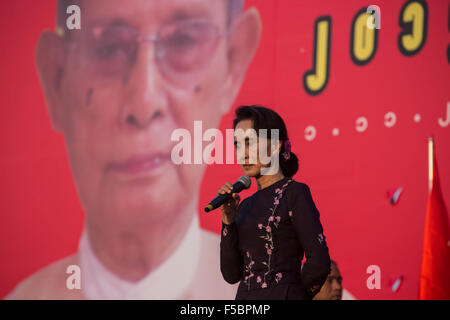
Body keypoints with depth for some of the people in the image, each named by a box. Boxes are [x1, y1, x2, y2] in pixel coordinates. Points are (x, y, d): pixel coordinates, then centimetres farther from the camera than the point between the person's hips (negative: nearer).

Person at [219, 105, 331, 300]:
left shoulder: (294, 194, -4)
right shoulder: (247, 205, 16)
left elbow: (319, 263, -12)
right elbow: (232, 274, 10)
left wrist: (292, 294, 2)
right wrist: (228, 222, 0)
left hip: (282, 296, -7)